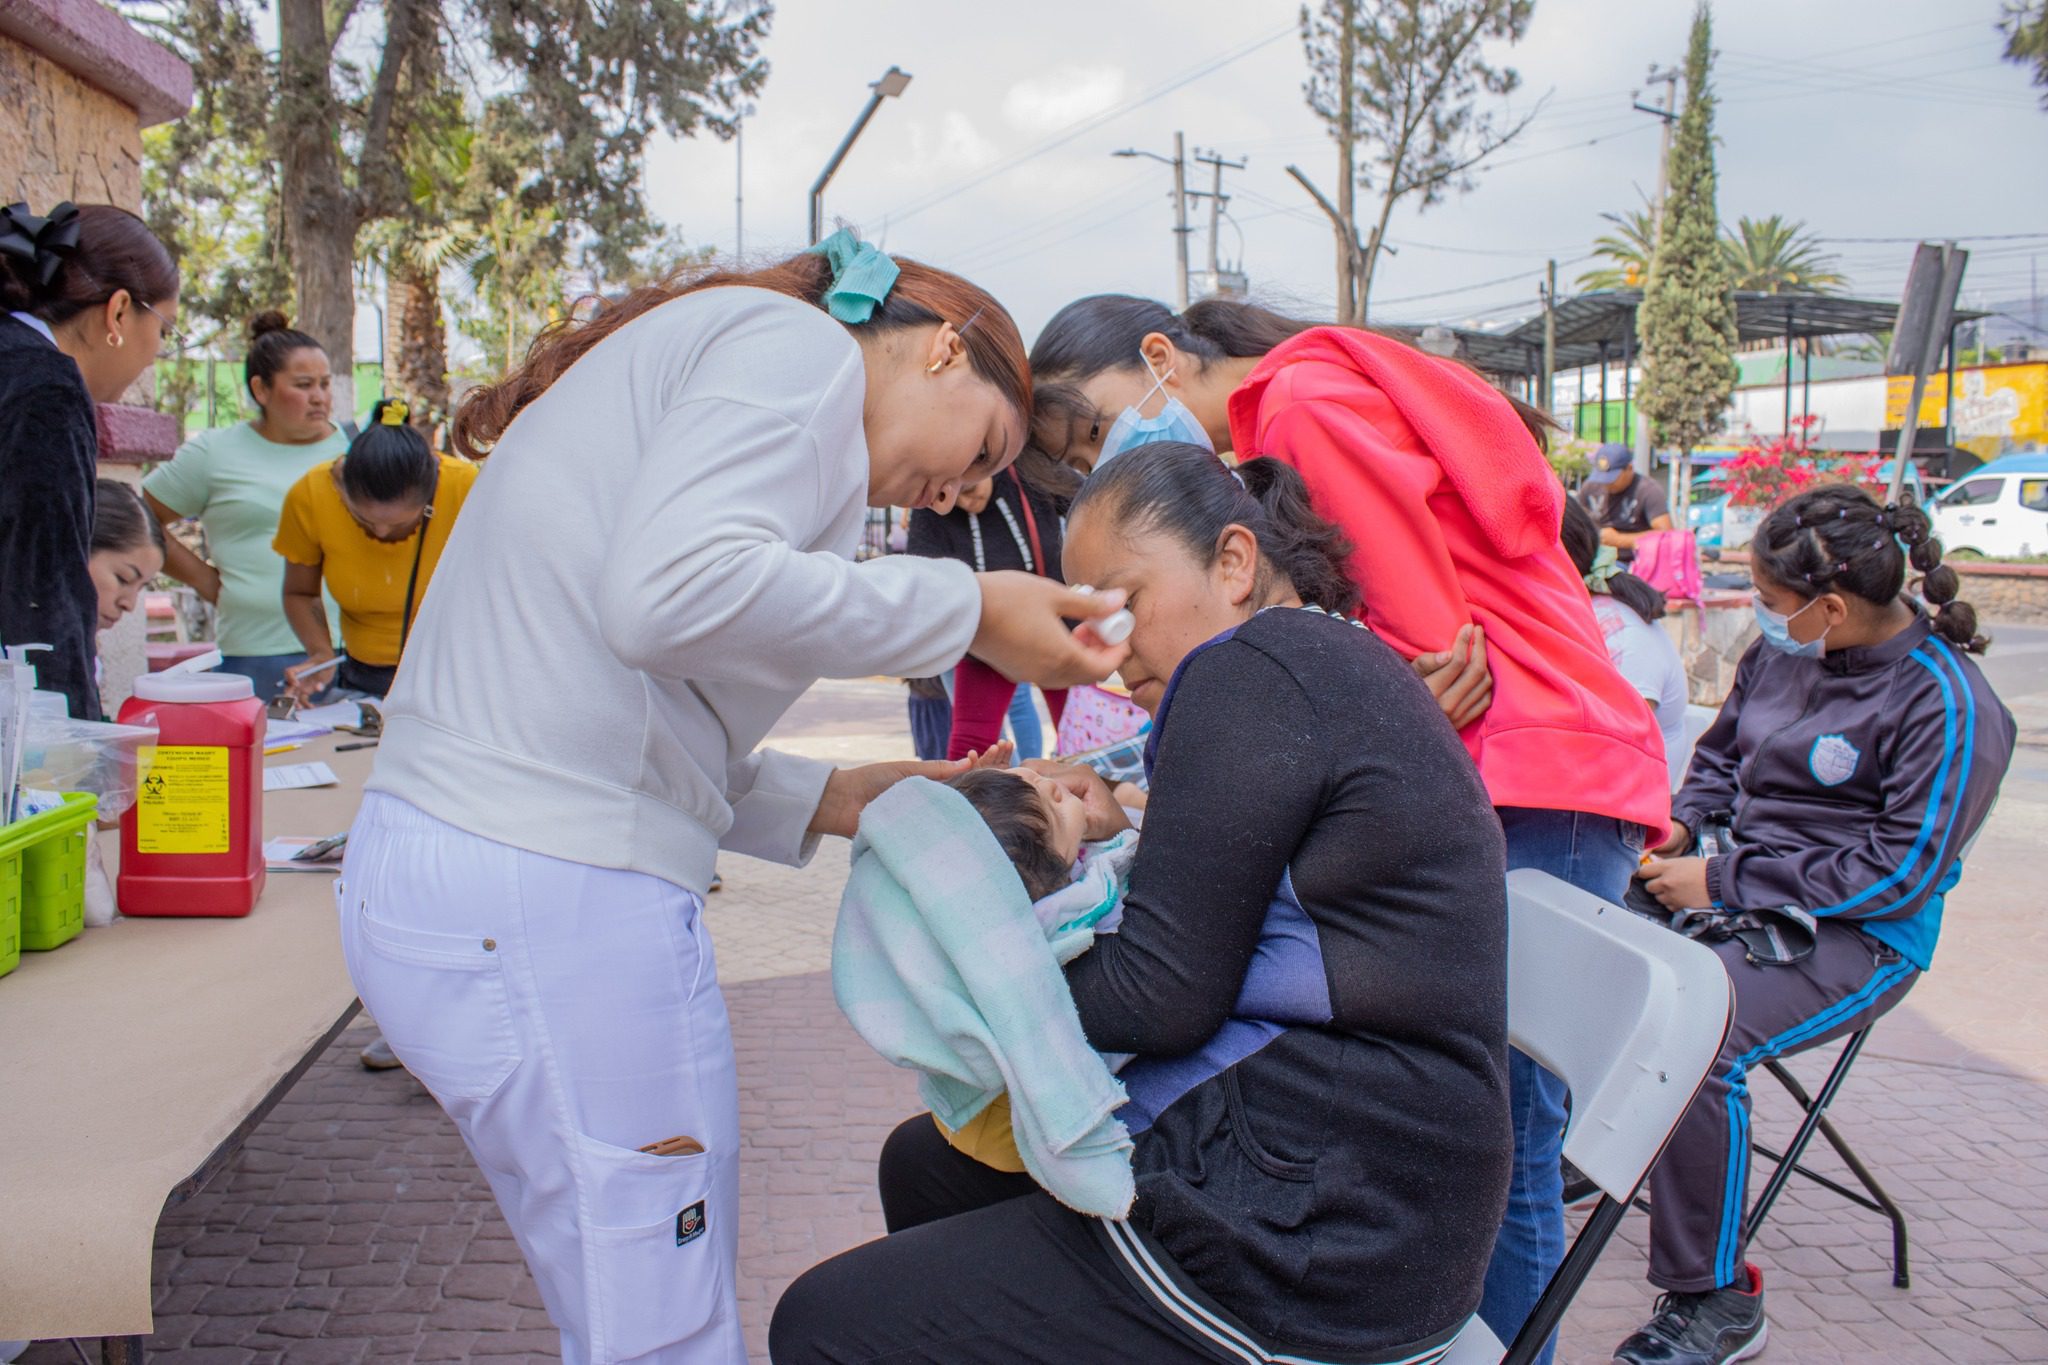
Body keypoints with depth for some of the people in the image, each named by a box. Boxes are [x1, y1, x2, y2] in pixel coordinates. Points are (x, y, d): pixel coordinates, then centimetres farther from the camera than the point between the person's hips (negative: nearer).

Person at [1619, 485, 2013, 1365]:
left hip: (1855, 937, -7)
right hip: (1739, 892, 8)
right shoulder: (1782, 652, 5)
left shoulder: (1950, 709, -16)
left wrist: (1724, 883, -19)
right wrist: (1682, 824, 0)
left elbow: (1900, 871, -19)